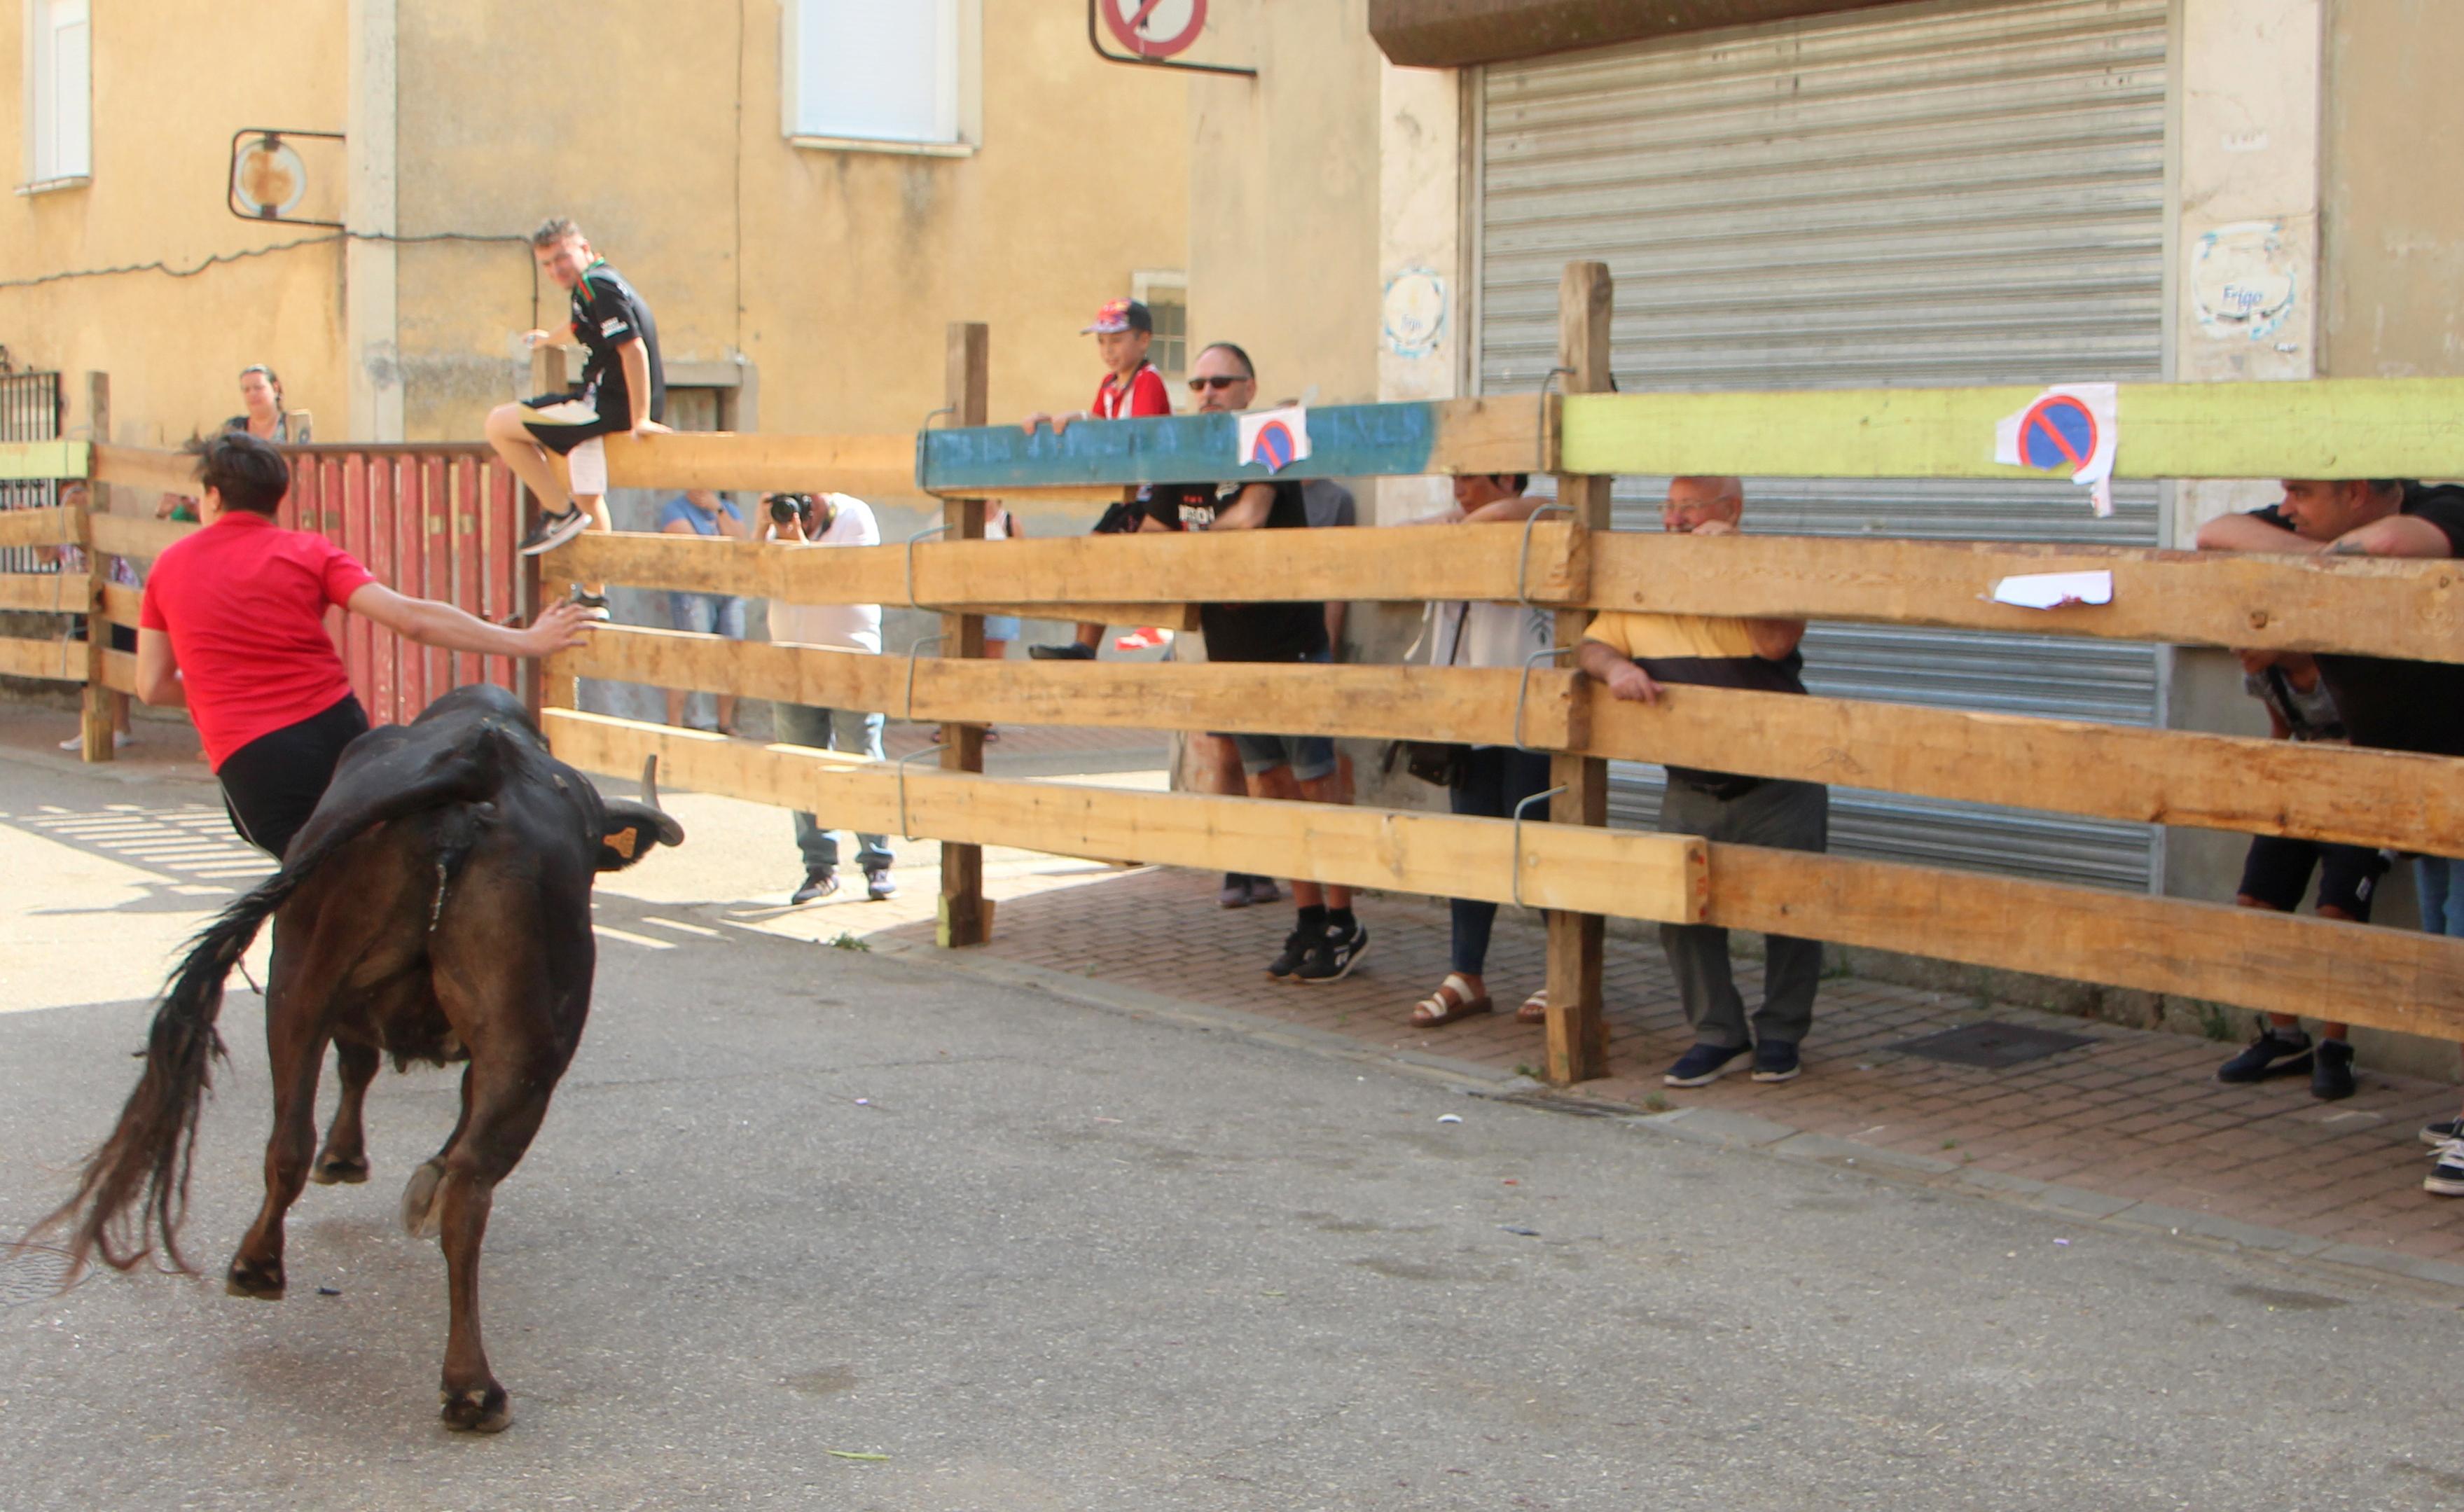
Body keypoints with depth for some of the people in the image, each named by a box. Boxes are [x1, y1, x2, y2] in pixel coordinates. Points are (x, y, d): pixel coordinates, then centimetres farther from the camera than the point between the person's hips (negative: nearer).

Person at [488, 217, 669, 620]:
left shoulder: (596, 285, -14)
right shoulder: (603, 284, 17)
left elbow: (632, 348, -23)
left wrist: (640, 418, -24)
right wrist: (547, 338, 61)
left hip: (609, 404, -10)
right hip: (613, 406, 10)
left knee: (500, 426, -6)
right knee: (587, 497, 22)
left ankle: (561, 512, -5)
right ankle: (593, 596, 29)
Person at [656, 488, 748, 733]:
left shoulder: (728, 508, 16)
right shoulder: (674, 509, 1)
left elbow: (741, 542, 1)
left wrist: (719, 510, -5)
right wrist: (727, 541, 0)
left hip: (731, 593, 5)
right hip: (693, 593, -5)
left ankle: (726, 726, 14)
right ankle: (674, 729, -7)